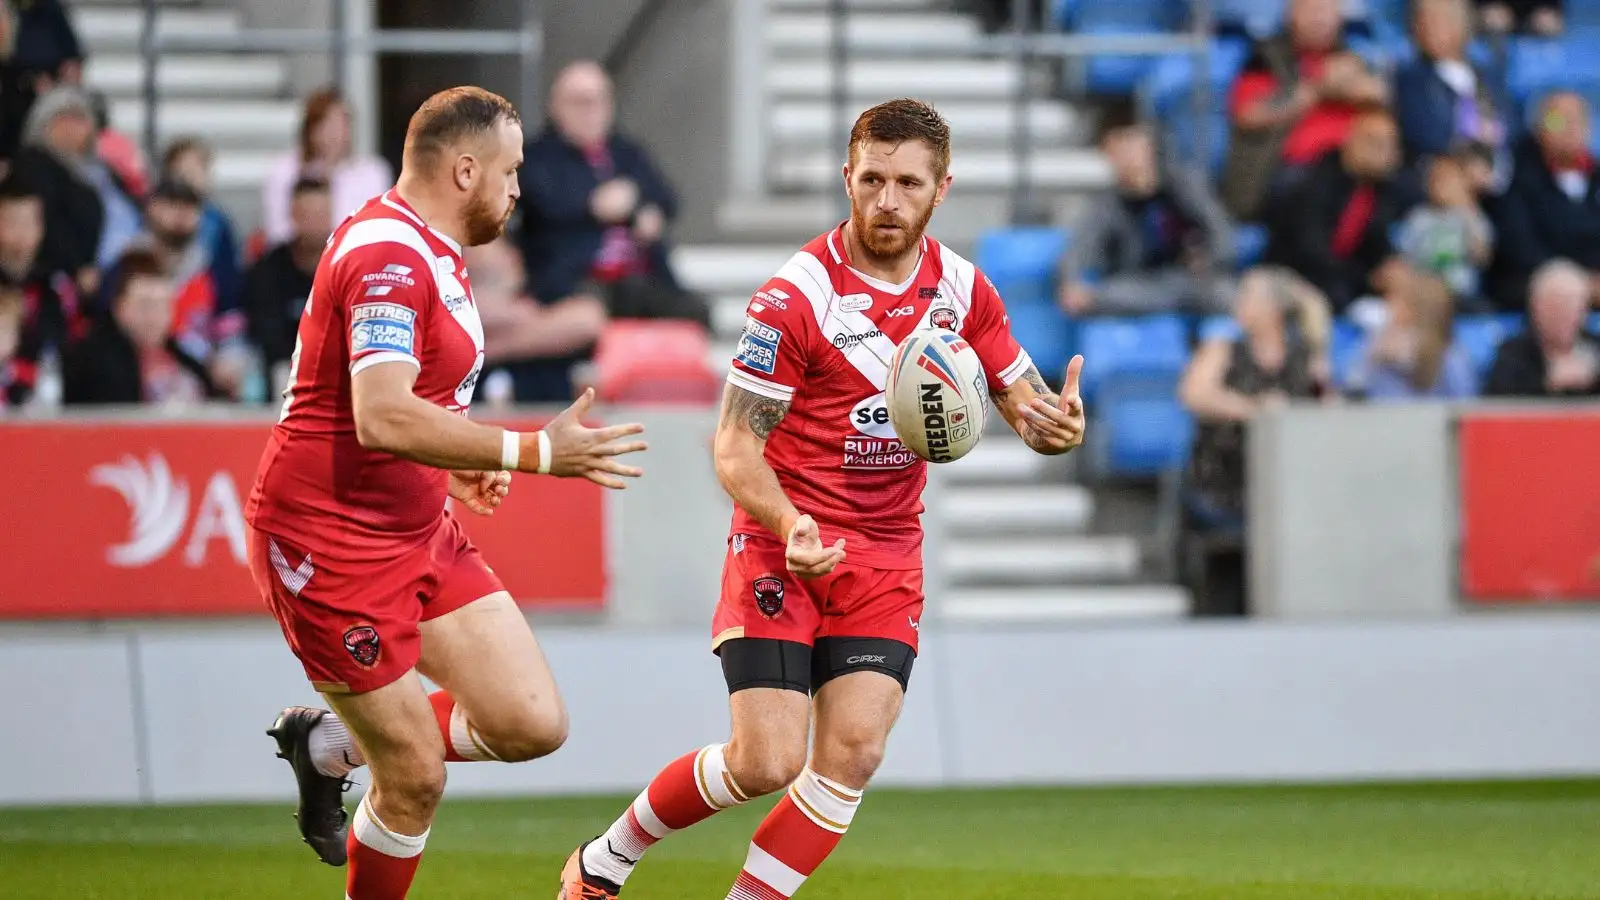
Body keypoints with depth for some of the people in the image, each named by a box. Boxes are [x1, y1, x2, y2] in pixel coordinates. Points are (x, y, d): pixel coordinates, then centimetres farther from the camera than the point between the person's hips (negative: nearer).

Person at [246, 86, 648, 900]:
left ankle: (331, 746, 19)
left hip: (419, 532, 10)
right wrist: (536, 454, -31)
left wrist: (454, 461, 21)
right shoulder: (389, 257, -20)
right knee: (416, 781, -5)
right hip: (331, 546, -10)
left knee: (533, 724, 1)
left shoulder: (427, 252, 13)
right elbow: (382, 420, -32)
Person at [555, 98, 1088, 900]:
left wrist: (1052, 425, -15)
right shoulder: (796, 297, -14)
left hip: (888, 555, 5)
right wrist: (787, 525, -31)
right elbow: (735, 442, -12)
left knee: (853, 753, -12)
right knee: (766, 761, -12)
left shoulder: (962, 290, 2)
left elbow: (1022, 398, 11)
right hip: (783, 541, -4)